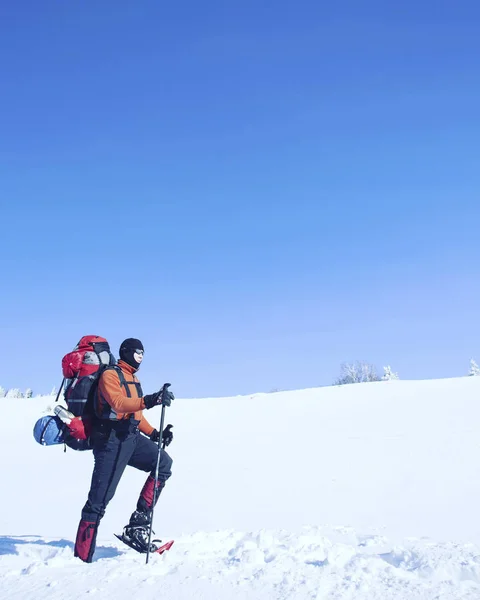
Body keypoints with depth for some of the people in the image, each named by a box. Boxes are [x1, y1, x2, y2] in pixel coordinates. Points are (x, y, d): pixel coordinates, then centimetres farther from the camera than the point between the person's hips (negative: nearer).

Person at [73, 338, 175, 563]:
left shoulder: (134, 380, 21)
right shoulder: (110, 375, -7)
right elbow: (118, 403, -26)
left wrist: (154, 433, 15)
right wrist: (148, 400, -39)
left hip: (131, 438, 8)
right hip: (110, 440, -8)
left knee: (163, 463, -8)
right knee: (100, 497, -7)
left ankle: (138, 523, -4)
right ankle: (82, 556, 1)